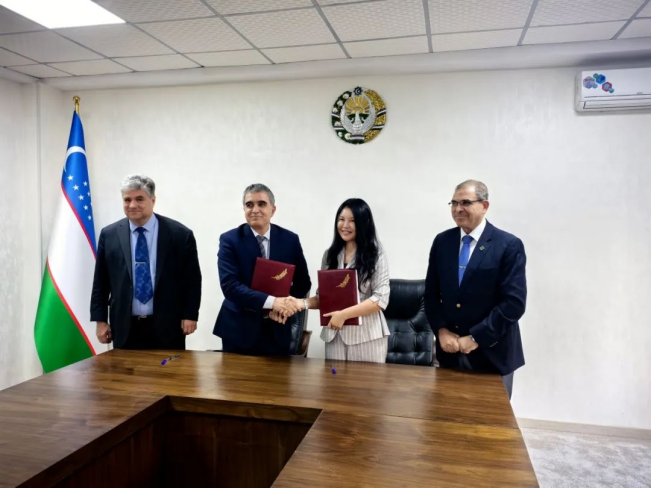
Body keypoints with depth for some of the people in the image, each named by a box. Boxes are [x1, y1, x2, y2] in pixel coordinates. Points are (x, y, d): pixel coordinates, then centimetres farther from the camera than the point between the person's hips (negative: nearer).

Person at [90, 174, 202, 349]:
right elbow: (101, 282, 8)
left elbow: (192, 279, -1)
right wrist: (100, 320, 5)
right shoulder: (109, 235, 3)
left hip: (167, 327, -2)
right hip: (125, 327, 2)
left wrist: (190, 315, -4)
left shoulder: (180, 234, -4)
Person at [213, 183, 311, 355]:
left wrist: (287, 304, -14)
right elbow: (229, 285, -17)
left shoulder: (290, 239, 0)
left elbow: (303, 282, 7)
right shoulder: (229, 239, -6)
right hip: (239, 329, -2)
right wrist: (271, 302, -27)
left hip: (278, 329, 2)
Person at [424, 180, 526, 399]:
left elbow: (514, 303, -16)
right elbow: (431, 293, 6)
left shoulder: (509, 245, -10)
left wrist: (475, 338, -17)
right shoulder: (442, 241, 3)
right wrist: (441, 331, -8)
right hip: (450, 349, 4)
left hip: (491, 352, -3)